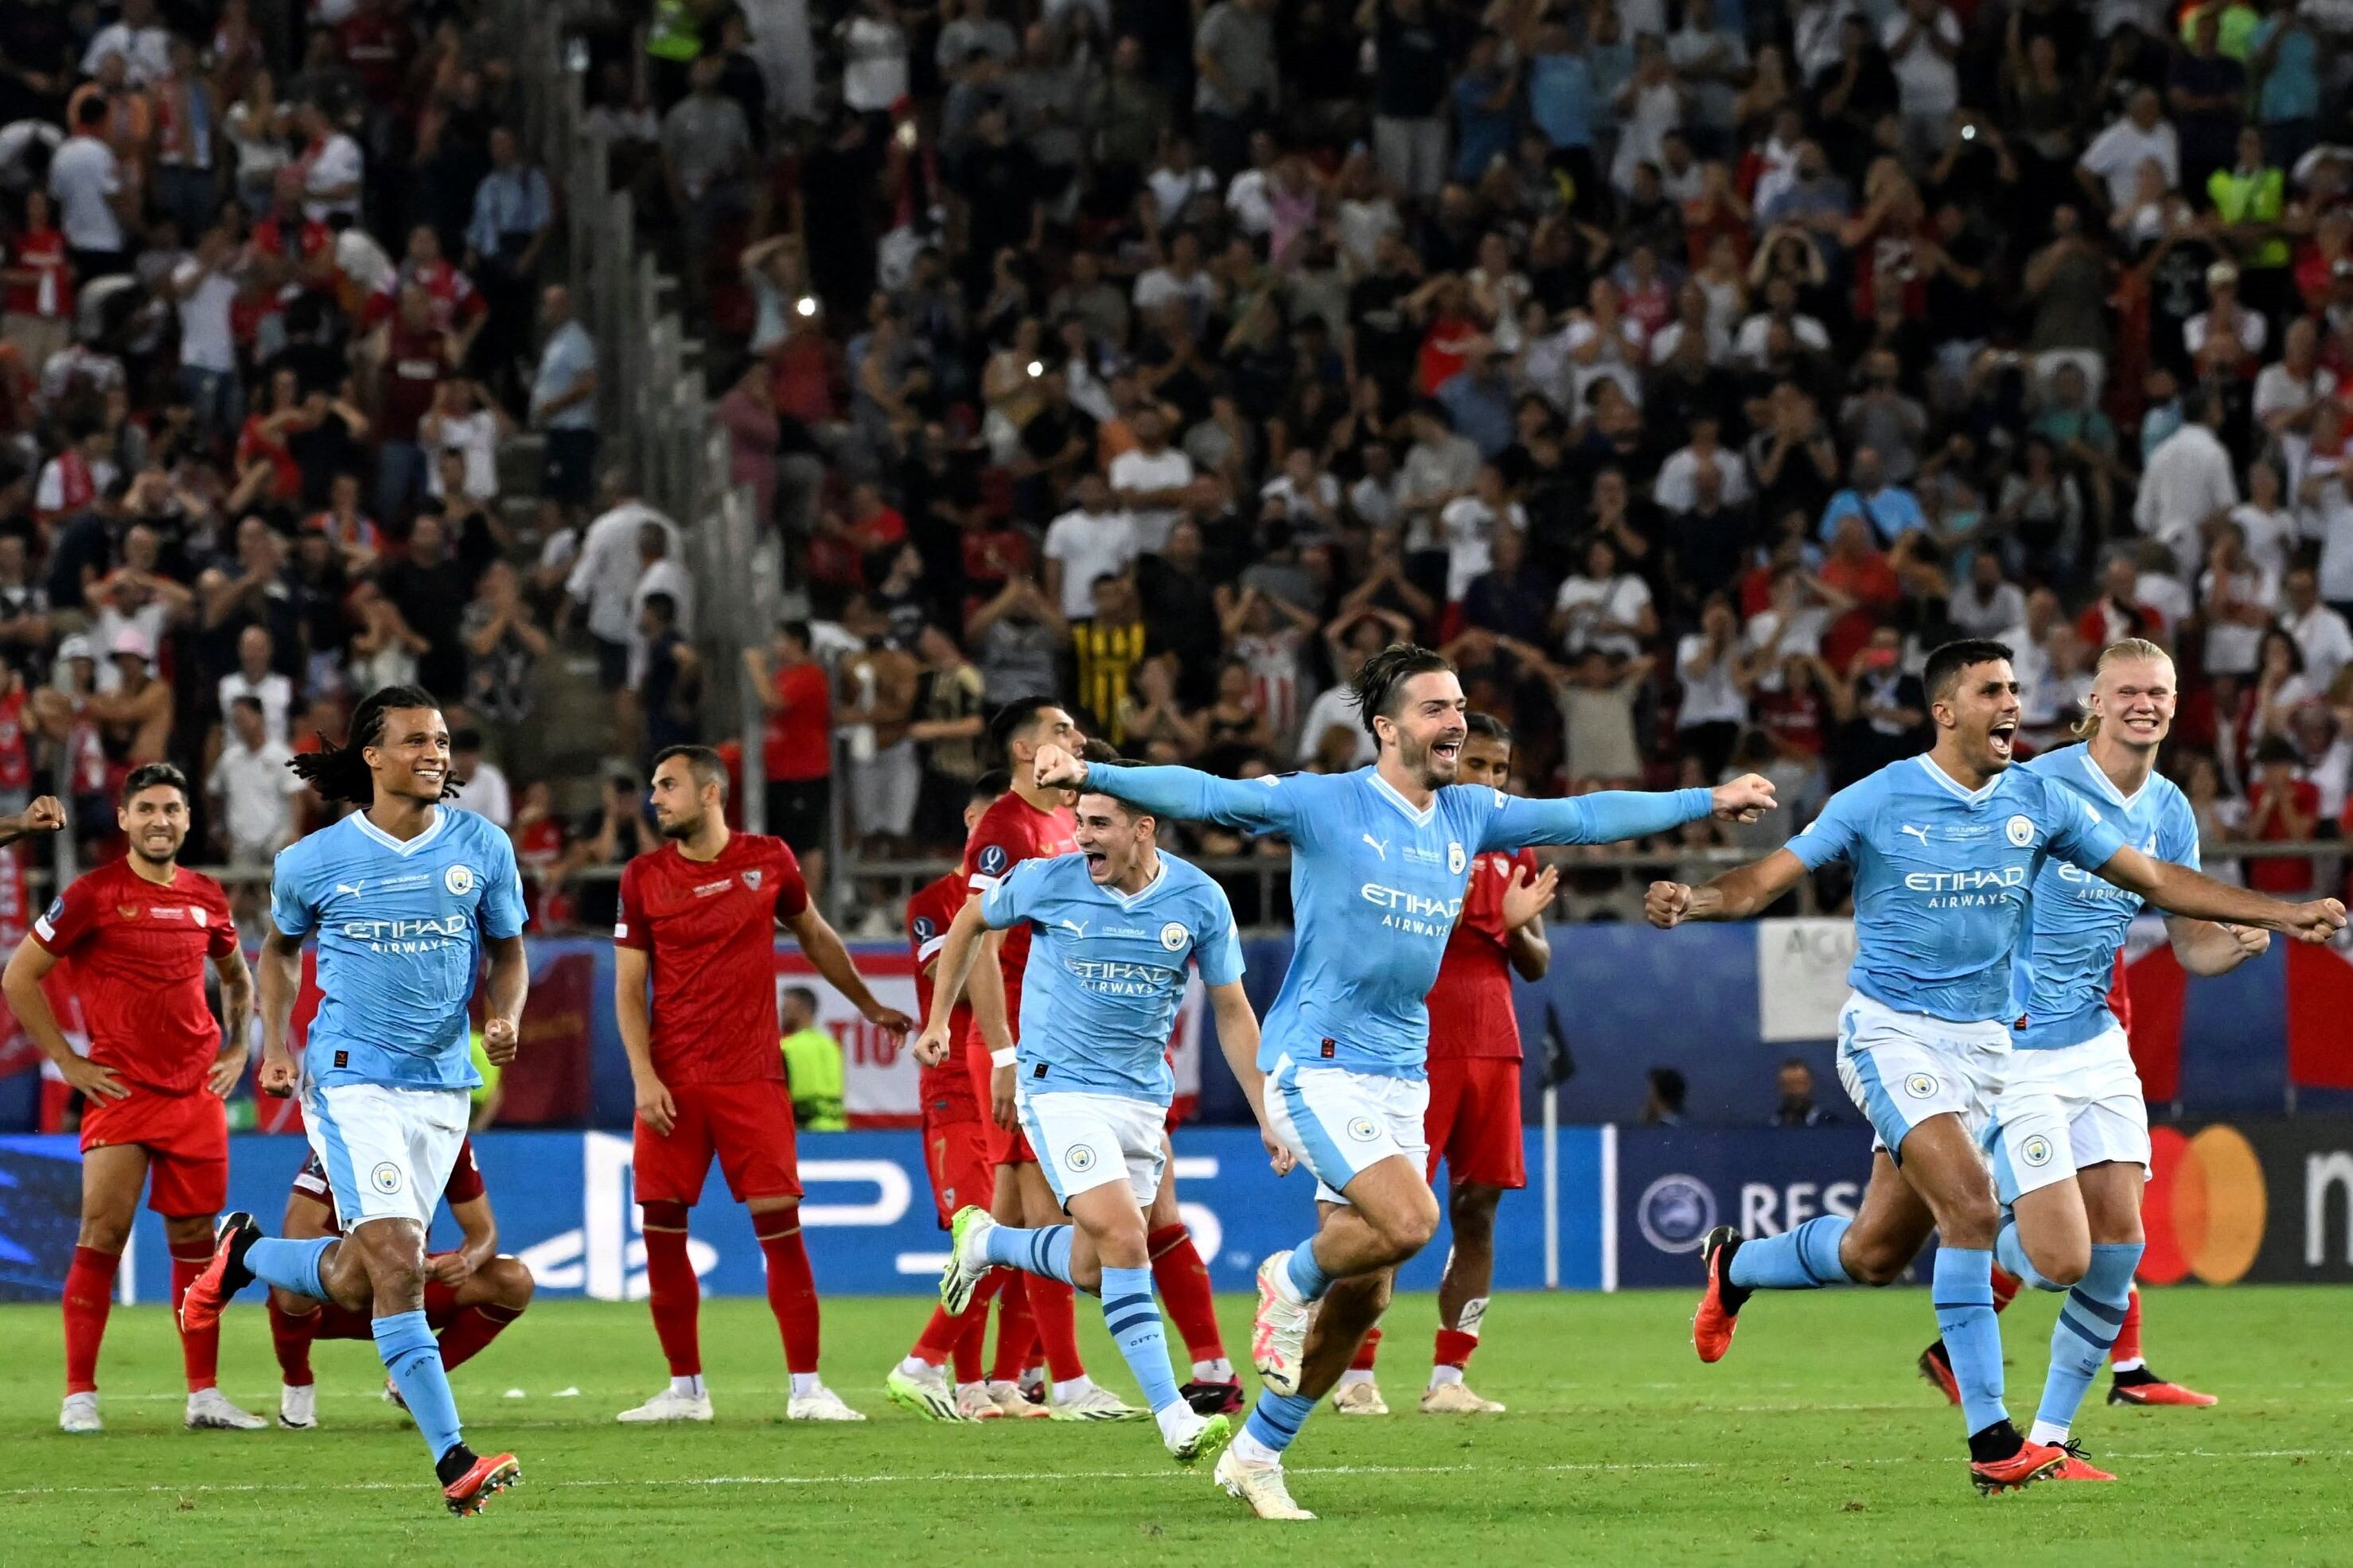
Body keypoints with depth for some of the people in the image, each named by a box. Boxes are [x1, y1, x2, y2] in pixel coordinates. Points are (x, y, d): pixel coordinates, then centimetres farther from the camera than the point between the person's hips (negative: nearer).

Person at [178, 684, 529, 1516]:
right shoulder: (317, 861, -3)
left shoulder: (482, 848, 1)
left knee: (353, 1282, 7)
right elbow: (279, 947, 15)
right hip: (350, 1079, -4)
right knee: (398, 1264, -18)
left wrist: (506, 1016, -7)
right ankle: (453, 1461, -16)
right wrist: (275, 1045, 3)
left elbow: (508, 949, 14)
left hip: (442, 1084, 4)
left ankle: (245, 1254, 38)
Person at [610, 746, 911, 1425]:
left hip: (751, 1076, -1)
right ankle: (685, 1389, 9)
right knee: (661, 1228, -3)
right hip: (671, 1084, 1)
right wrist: (644, 1076, -7)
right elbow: (628, 987, 4)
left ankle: (807, 1388, -2)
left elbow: (816, 938, 21)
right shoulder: (643, 878, 4)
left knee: (779, 1222, -8)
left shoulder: (769, 861, 4)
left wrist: (870, 1007, 29)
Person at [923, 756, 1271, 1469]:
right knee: (1122, 1237, -20)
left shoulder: (1200, 901, -5)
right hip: (1060, 1086, -4)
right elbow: (970, 922, 11)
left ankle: (983, 1240, 36)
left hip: (1143, 1097, 4)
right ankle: (1174, 1420, -20)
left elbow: (1232, 1014, 4)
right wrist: (938, 1021, 14)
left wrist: (1268, 1118, 2)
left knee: (1092, 1270, 5)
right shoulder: (1047, 882, -10)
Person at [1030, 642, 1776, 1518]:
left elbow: (1582, 817, 18)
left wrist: (1708, 801, 19)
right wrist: (1094, 778, -29)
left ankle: (1256, 1455, 19)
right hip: (1317, 1065, -6)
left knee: (1363, 1297, 4)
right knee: (1408, 1221, -26)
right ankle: (1290, 1283, 5)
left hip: (1401, 1077, 6)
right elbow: (1205, 796, -16)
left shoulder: (1469, 816, 10)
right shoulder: (1325, 806, -7)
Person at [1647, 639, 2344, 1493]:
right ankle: (1991, 1440, -21)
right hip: (1890, 1030, -5)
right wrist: (1694, 901, -29)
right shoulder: (1878, 801, -8)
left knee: (1874, 1252, 7)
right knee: (1971, 1206, -24)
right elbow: (1766, 880, -8)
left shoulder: (2038, 803, 3)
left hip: (1982, 1040, 5)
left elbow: (2157, 879, 9)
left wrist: (2283, 912, 3)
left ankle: (1735, 1265, 40)